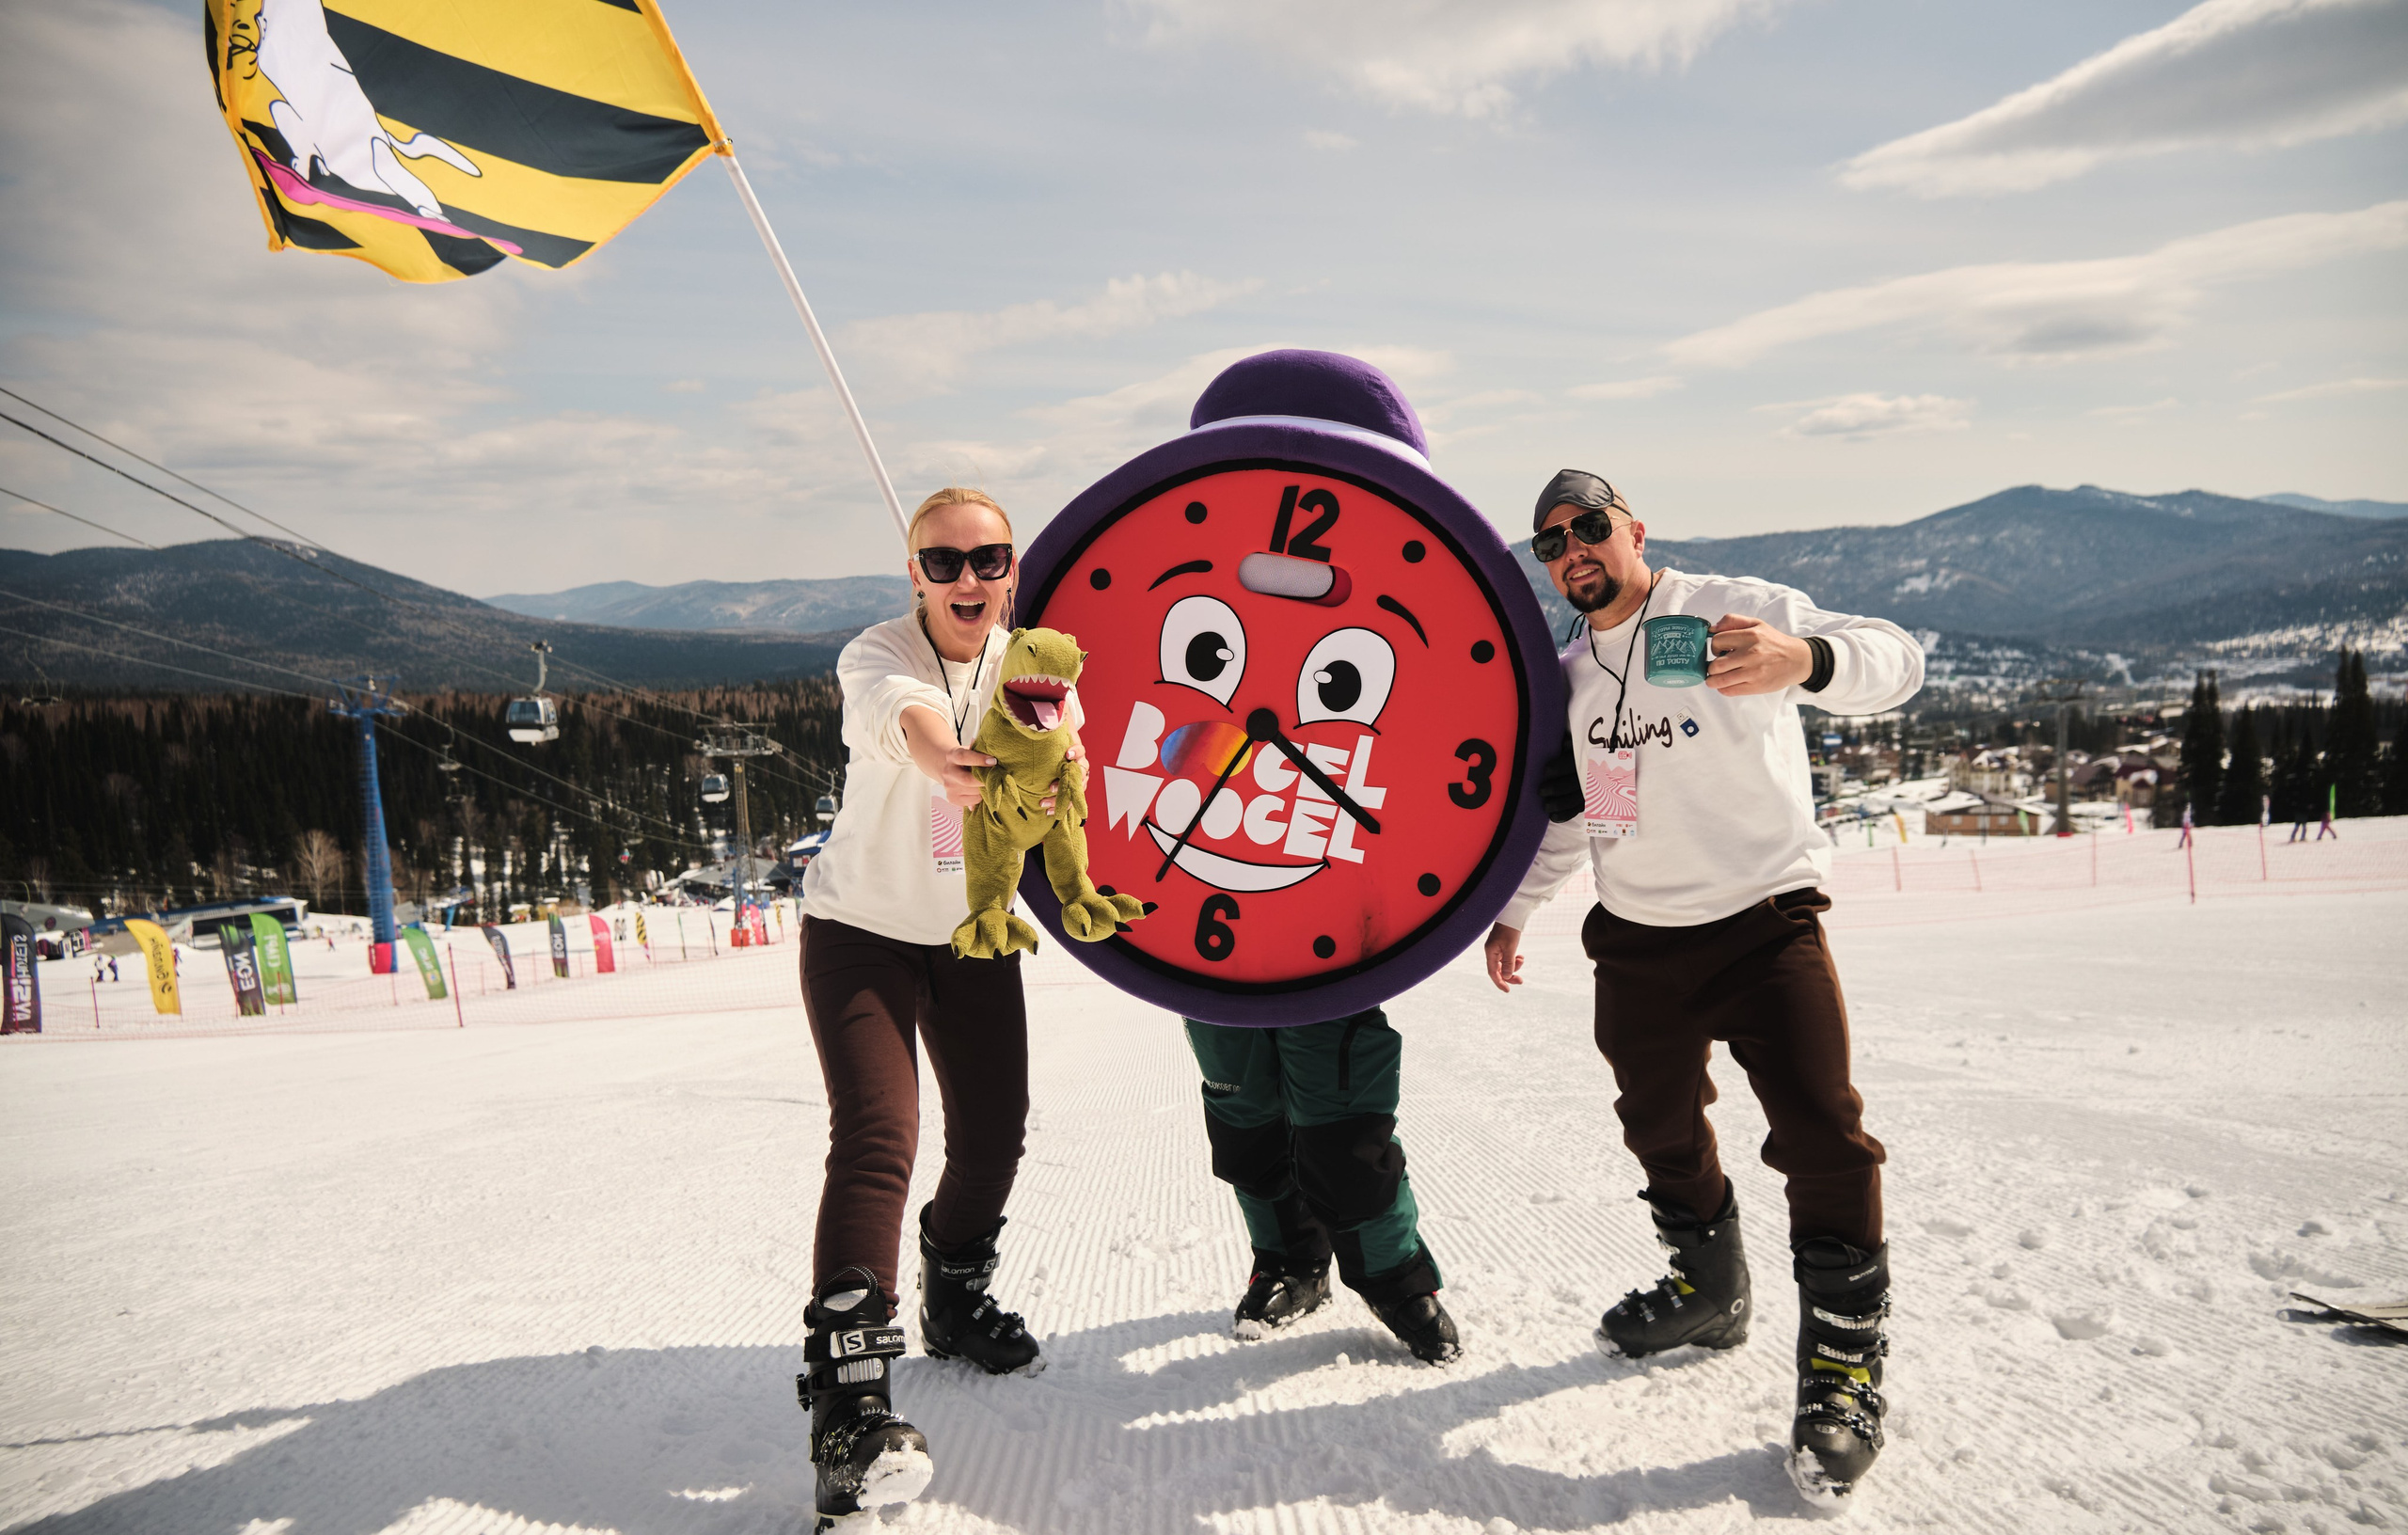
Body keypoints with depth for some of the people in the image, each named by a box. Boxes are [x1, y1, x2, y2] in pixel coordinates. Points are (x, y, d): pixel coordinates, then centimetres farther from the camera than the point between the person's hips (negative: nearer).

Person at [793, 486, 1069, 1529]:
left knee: (993, 1135, 8)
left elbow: (1061, 739, -30)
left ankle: (955, 1300, 36)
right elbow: (908, 718, -43)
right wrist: (954, 770, -68)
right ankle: (851, 1405, -18)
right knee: (876, 1139, -19)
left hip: (975, 933, 5)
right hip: (863, 928, -4)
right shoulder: (874, 658, -19)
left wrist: (1050, 754, -57)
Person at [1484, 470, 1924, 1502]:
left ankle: (1844, 1365, 2)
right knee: (1659, 1125, 16)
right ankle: (1709, 1292, 38)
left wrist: (1802, 659, -43)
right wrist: (1513, 908, 19)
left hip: (1765, 922, -6)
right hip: (1637, 942, 6)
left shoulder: (1733, 609, -10)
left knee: (1822, 1134, -12)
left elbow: (1892, 660, -22)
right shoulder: (1565, 678, 9)